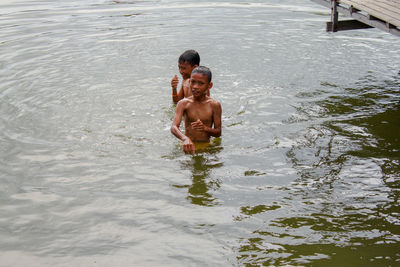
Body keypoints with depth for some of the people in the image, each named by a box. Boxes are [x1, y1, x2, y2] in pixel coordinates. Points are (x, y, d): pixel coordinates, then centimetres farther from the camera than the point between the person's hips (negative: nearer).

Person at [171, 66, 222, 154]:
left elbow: (218, 133, 1)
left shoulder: (214, 105, -2)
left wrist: (205, 128, -21)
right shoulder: (183, 103, -3)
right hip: (188, 145, 1)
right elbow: (174, 127, -17)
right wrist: (185, 139, -38)